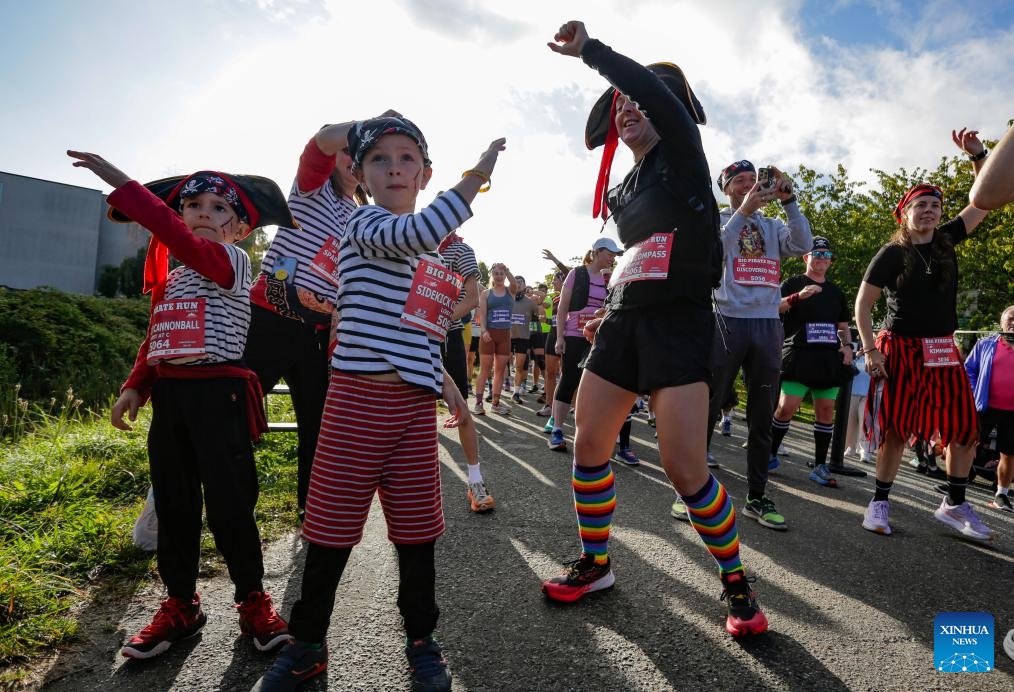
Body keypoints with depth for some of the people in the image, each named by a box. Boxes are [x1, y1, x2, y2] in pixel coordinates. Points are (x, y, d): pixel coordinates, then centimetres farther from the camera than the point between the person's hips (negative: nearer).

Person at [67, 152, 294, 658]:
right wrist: (135, 387, 4)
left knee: (230, 504, -2)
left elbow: (175, 235, -23)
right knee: (173, 504, 12)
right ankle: (180, 604, 28)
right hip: (169, 395, 7)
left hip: (217, 394, -7)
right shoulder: (168, 280, 17)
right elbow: (155, 341, 17)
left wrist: (119, 180, -20)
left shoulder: (231, 260, -5)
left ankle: (253, 600, 17)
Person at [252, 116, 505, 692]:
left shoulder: (435, 256, 16)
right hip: (358, 400, -5)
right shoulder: (364, 224, -4)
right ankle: (307, 642, 26)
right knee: (333, 524, 5)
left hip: (415, 406, 5)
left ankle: (422, 637, 29)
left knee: (417, 526, 11)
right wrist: (479, 175, -22)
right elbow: (418, 232, -27)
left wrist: (446, 381, 15)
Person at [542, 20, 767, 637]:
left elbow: (655, 88, -15)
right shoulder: (621, 192, 21)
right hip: (625, 321, 7)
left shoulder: (683, 156, 3)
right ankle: (595, 565, 23)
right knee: (589, 449, 3)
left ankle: (737, 583, 11)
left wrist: (588, 49, -9)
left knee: (686, 469, -13)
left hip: (678, 324, -7)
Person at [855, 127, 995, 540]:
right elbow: (863, 304, -5)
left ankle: (955, 505, 17)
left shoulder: (946, 241, 9)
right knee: (895, 429, -4)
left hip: (943, 351, 5)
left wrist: (977, 155, 2)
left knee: (965, 428, 3)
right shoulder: (891, 254, -5)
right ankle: (879, 503, 7)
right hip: (900, 349, -5)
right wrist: (869, 349, -13)